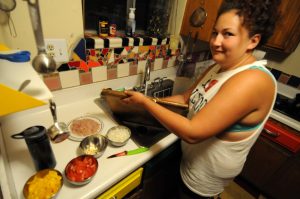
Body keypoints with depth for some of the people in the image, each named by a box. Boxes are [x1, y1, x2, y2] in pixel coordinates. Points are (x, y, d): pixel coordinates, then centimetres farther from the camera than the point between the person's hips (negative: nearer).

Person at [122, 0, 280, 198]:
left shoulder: (252, 80, -32)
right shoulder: (218, 67, -3)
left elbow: (193, 133, -36)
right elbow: (185, 98, 2)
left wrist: (146, 102, -27)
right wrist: (148, 101, -8)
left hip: (205, 176, -6)